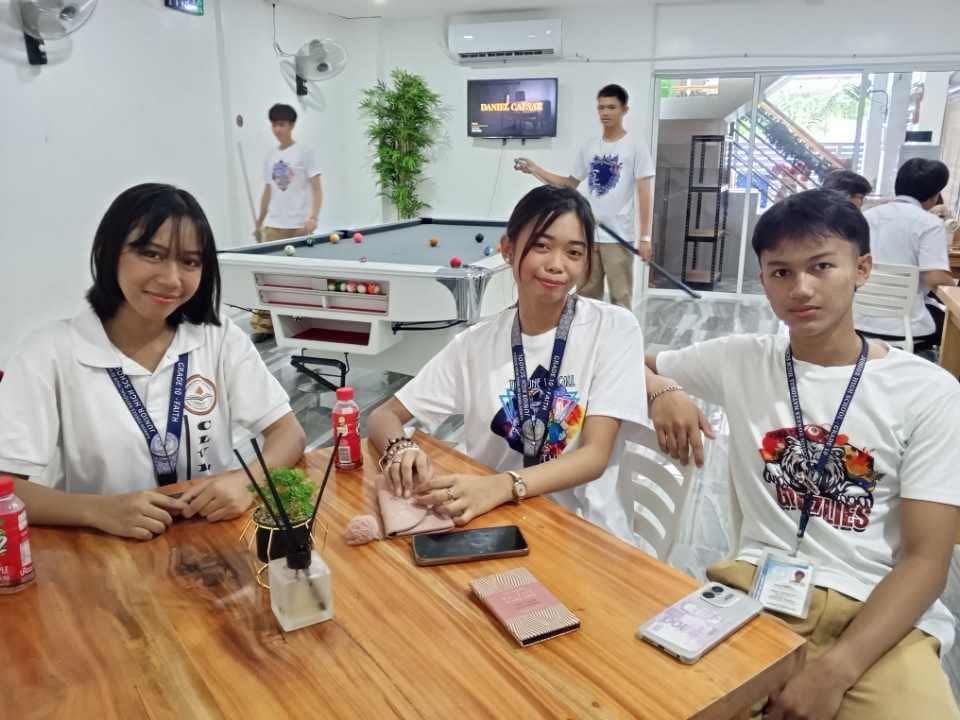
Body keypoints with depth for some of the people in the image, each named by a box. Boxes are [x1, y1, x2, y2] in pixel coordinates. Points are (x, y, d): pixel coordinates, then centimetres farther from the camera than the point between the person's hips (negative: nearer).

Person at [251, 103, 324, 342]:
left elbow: (317, 188, -6)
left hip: (297, 225, -5)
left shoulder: (305, 152, -3)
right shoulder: (270, 156, 13)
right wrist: (259, 222, 17)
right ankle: (264, 325, 3)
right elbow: (267, 192, 19)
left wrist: (313, 217, -18)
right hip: (273, 225, 5)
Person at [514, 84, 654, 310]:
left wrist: (645, 237, -14)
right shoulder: (588, 147, 11)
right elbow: (571, 184, 19)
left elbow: (645, 194, -7)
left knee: (620, 299, 0)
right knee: (586, 295, 10)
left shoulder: (636, 148, -4)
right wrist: (535, 170, 9)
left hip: (619, 237, -5)